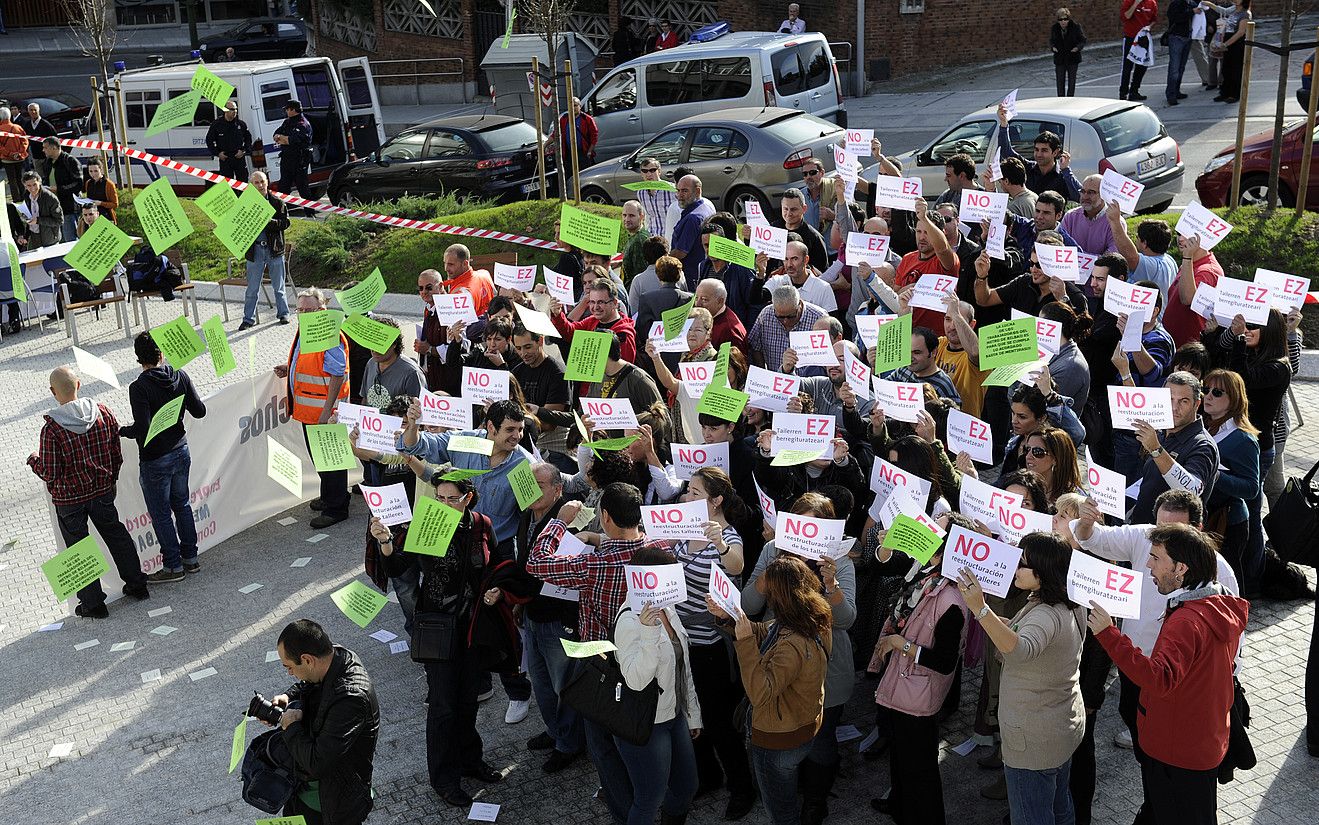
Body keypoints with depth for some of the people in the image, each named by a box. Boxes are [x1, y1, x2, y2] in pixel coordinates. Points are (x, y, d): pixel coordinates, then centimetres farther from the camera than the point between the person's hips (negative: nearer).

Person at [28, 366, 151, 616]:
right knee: (116, 534, 22)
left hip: (68, 498, -4)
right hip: (102, 491, 4)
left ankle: (93, 603, 19)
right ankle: (137, 585, 32)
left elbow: (50, 474, -17)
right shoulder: (103, 412, -9)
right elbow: (117, 454, 1)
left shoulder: (52, 428, -22)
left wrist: (33, 460, 3)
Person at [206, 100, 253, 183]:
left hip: (239, 158, 1)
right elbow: (209, 140, 8)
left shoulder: (241, 124, 5)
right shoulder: (216, 124, 0)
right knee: (227, 182, 1)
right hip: (225, 159, -1)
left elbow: (248, 138, 15)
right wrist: (217, 153, -2)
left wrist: (244, 151, 0)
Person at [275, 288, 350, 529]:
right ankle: (329, 496, 38)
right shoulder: (304, 332, 10)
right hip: (308, 409, 10)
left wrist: (327, 412, -25)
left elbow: (337, 376, -23)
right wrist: (289, 368, 8)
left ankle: (335, 509, 9)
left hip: (324, 411, -10)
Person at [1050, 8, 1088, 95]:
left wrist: (1078, 47, -22)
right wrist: (1052, 47, -12)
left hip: (1073, 59, -2)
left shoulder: (1076, 26, -10)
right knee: (1060, 82, 5)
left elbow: (1083, 40, -2)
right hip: (1059, 59, 2)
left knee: (1071, 82, 6)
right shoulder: (1054, 28, -4)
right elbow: (1051, 40, 10)